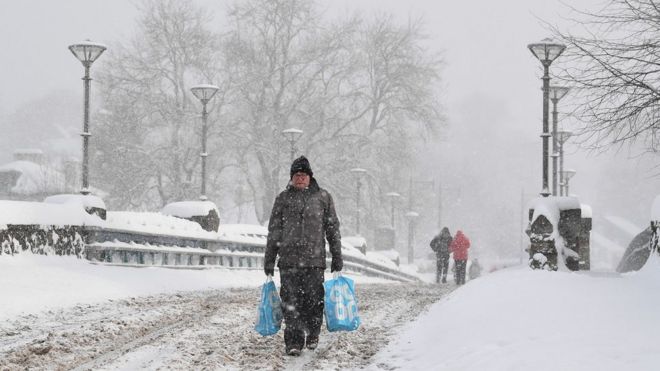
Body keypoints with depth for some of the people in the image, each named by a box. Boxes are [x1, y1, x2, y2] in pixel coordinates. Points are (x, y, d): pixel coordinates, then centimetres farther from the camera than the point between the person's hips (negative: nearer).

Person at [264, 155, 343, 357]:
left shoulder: (323, 197, 9)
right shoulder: (283, 198, 10)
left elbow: (333, 228, 12)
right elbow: (274, 230, 12)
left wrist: (337, 257, 9)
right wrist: (269, 259, 9)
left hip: (315, 258, 0)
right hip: (289, 259, 0)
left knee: (314, 300, 0)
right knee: (290, 302, -5)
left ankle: (312, 336, 21)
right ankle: (293, 342, -2)